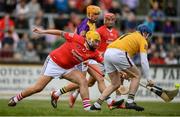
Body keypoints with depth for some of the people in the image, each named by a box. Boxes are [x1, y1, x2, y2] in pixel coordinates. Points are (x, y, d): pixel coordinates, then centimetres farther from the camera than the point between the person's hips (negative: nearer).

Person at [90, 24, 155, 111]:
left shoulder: (127, 35, 35)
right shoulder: (142, 40, 13)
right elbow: (144, 61, 5)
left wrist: (124, 72, 41)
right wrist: (148, 79, 8)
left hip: (107, 53, 7)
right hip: (118, 54, -7)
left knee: (115, 84, 19)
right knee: (136, 76, 11)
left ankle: (97, 104, 11)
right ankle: (130, 102, 2)